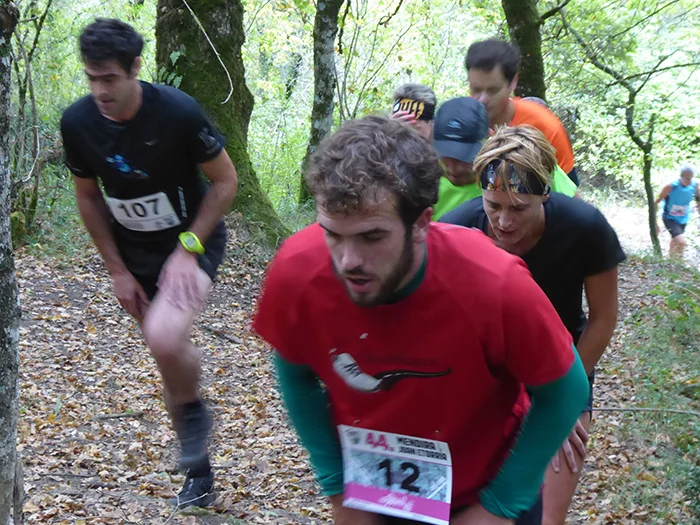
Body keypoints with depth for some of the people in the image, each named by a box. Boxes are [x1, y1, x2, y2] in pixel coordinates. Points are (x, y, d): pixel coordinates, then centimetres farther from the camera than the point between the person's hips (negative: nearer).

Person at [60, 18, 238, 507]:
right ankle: (199, 471, 30)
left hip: (193, 241, -4)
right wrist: (117, 270, 1)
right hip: (134, 251, 4)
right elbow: (88, 197, 4)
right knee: (171, 356, 11)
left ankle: (193, 411, 3)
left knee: (164, 337, -31)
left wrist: (188, 248, -18)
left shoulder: (178, 112, -24)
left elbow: (225, 180, -12)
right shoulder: (77, 123, -12)